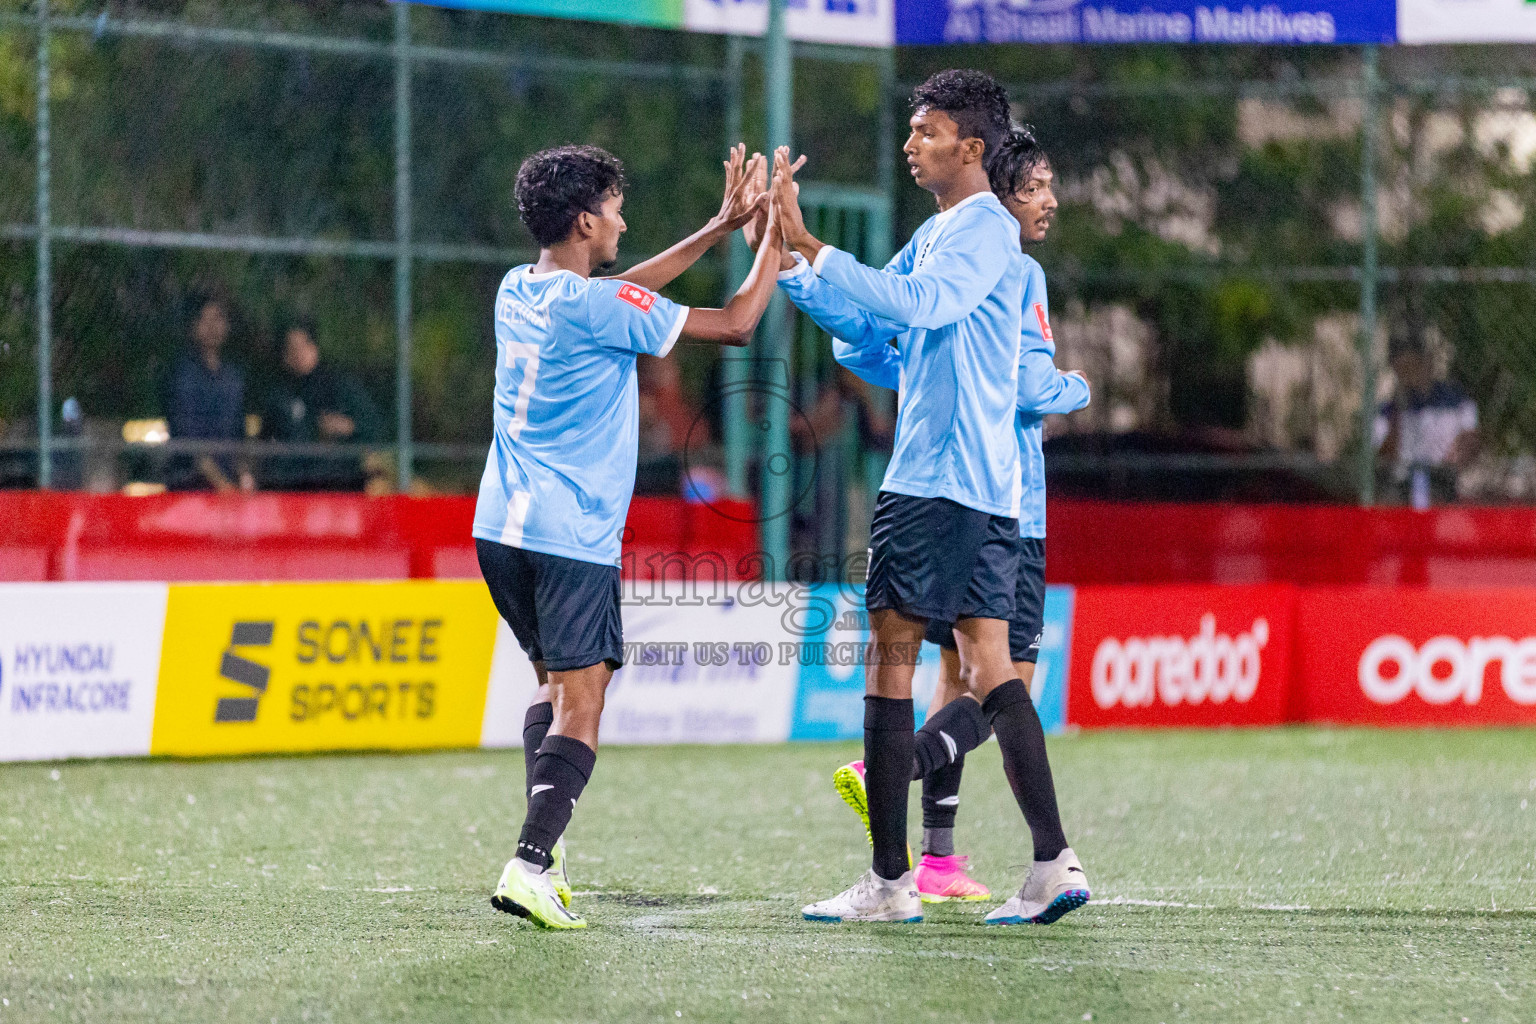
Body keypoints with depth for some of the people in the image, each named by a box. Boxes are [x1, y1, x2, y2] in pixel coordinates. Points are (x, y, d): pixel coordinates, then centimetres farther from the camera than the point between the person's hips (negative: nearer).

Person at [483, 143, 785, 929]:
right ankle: (530, 865, -22)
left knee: (555, 683, 21)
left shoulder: (518, 291, 10)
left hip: (502, 526, 8)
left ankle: (543, 844, 10)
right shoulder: (592, 307, -14)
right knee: (579, 705, -9)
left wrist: (720, 228, 27)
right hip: (571, 537, -8)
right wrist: (774, 235, 3)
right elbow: (735, 325, -9)